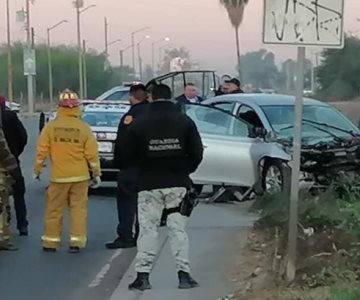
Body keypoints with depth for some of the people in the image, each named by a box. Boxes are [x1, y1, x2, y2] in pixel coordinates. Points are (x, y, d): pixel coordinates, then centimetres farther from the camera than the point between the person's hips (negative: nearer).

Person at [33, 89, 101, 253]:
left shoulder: (51, 126, -4)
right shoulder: (83, 128, -4)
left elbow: (42, 150, -2)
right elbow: (92, 154, -3)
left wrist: (37, 169, 10)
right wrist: (96, 174, 7)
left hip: (58, 176, 0)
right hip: (80, 177, 0)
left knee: (54, 210, 9)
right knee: (78, 209, 8)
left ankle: (50, 242, 14)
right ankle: (76, 241, 5)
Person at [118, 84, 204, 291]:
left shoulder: (139, 123, -3)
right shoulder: (185, 121, 0)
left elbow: (127, 155, 0)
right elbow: (197, 152, 0)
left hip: (149, 184, -1)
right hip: (178, 184, 1)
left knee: (148, 229, 5)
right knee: (178, 229, 7)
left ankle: (143, 275, 3)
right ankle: (184, 273, 3)